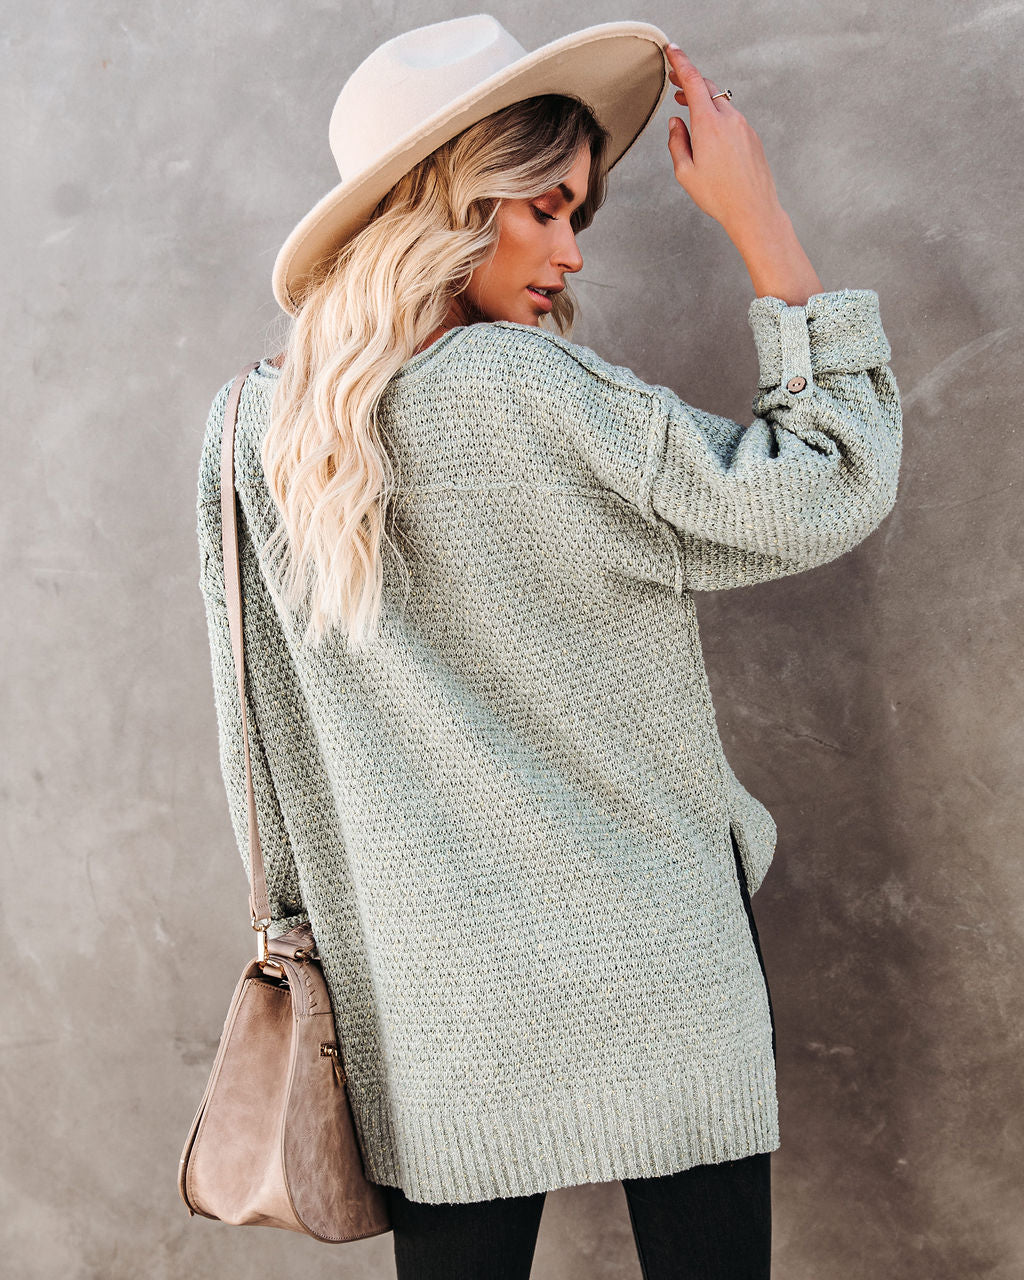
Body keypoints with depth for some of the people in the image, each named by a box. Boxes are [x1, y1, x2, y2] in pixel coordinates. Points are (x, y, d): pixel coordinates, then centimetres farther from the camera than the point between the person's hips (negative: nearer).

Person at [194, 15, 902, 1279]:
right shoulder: (522, 393, -17)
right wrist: (758, 218, -8)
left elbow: (255, 729, 8)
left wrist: (298, 928, 19)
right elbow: (821, 495, -13)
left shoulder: (250, 427, 1)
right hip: (644, 975, -5)